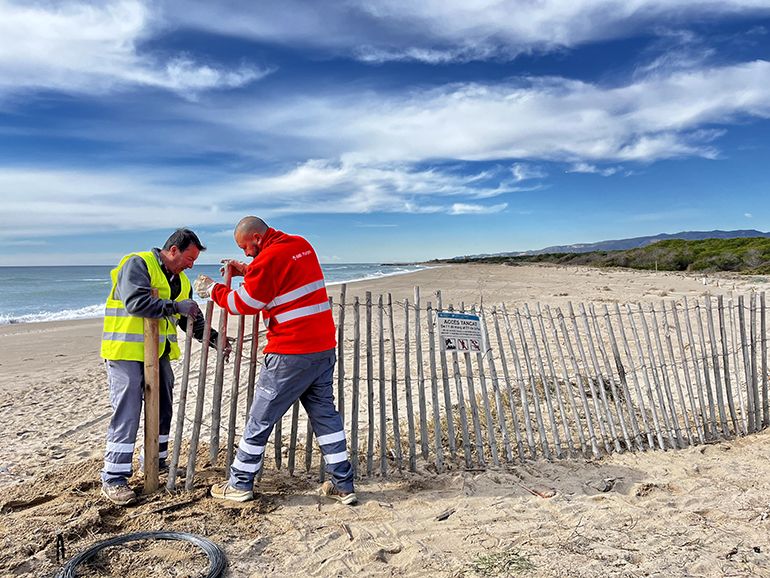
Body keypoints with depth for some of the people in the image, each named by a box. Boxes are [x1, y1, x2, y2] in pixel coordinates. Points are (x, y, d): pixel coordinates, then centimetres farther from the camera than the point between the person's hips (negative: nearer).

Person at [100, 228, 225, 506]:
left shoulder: (180, 281, 13)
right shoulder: (138, 264, -12)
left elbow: (193, 319, 16)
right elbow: (135, 302, -28)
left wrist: (213, 338, 1)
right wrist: (175, 306, -25)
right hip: (126, 352, -8)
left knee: (162, 410, 14)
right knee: (127, 413, -6)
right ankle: (113, 479, 4)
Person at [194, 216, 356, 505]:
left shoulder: (268, 259, -13)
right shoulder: (302, 245, 12)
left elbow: (243, 304, -5)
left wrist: (213, 290, 10)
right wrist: (247, 271, 22)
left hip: (290, 352, -8)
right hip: (324, 346, 8)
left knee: (261, 417, 7)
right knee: (324, 413, 14)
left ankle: (240, 483, 22)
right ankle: (343, 484, 17)